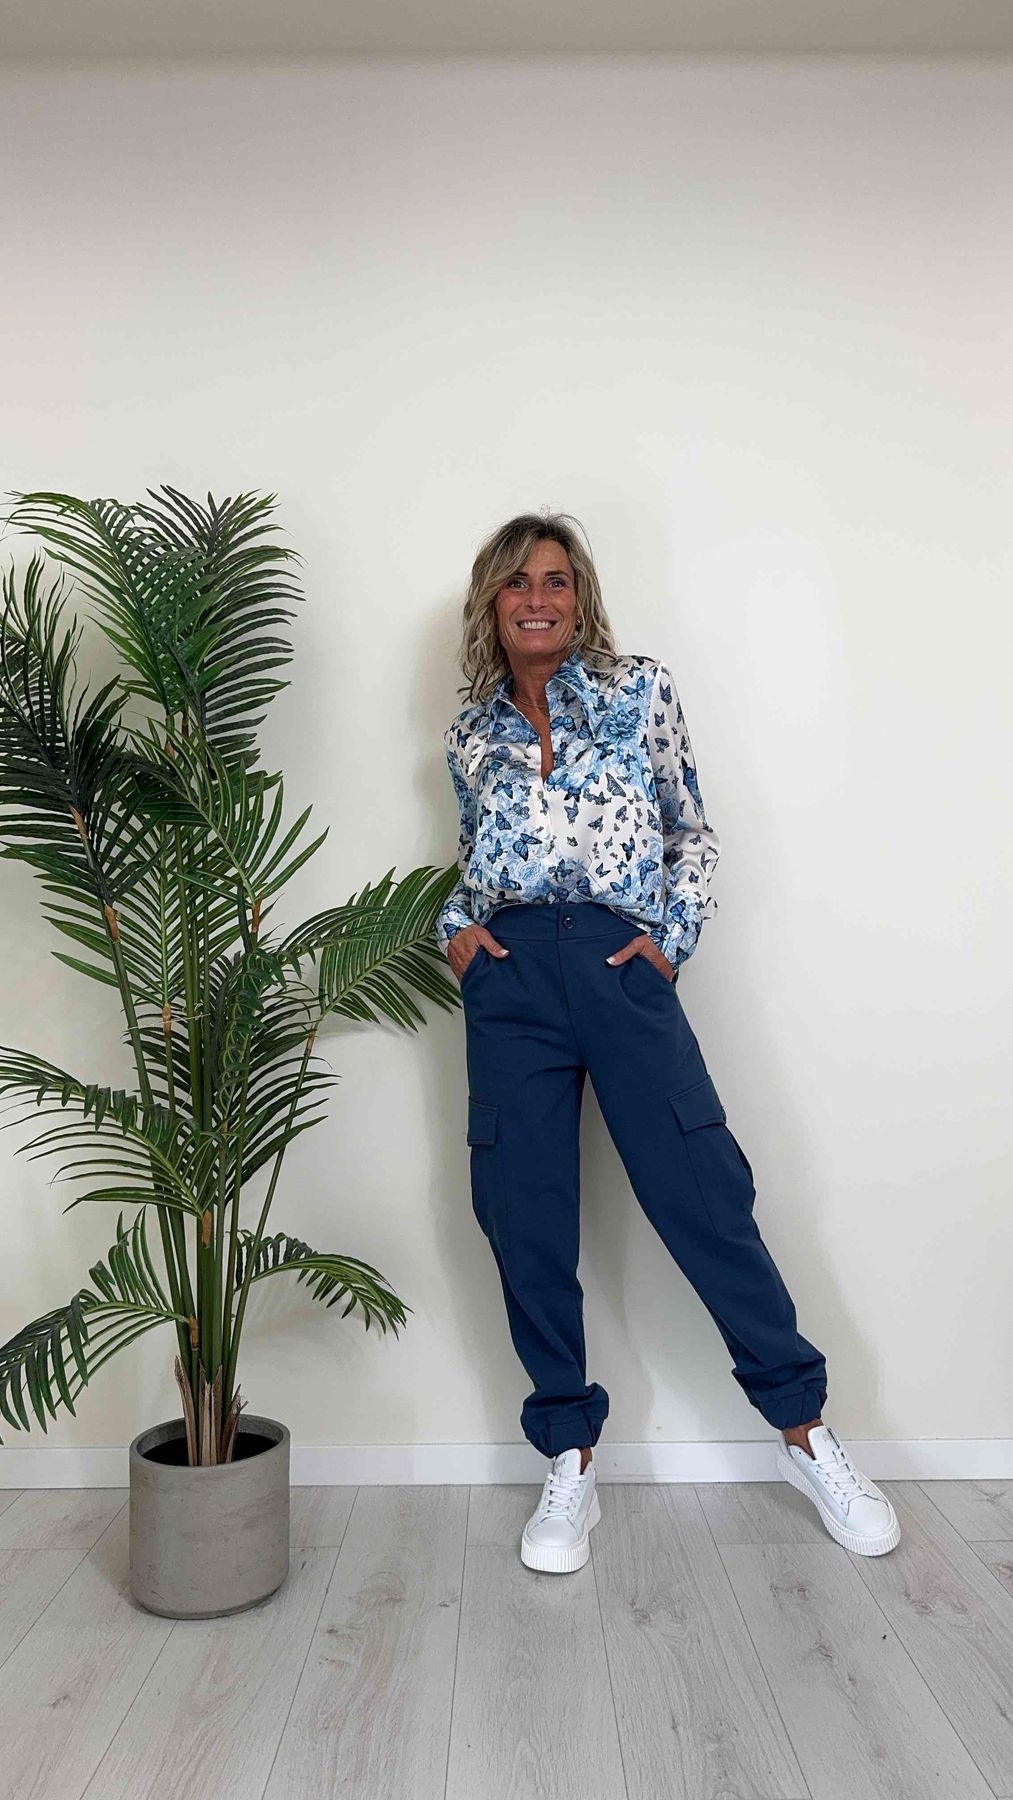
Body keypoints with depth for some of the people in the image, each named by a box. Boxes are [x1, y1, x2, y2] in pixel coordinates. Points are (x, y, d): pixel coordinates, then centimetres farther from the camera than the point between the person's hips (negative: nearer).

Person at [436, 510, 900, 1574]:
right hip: (508, 979, 3)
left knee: (703, 1194, -5)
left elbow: (693, 831, 11)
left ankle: (804, 1432, 15)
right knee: (525, 1218, 3)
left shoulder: (639, 692, 9)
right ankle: (570, 1465, 19)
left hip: (622, 967, -2)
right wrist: (454, 927, 5)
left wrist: (673, 935, -1)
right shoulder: (470, 734, 15)